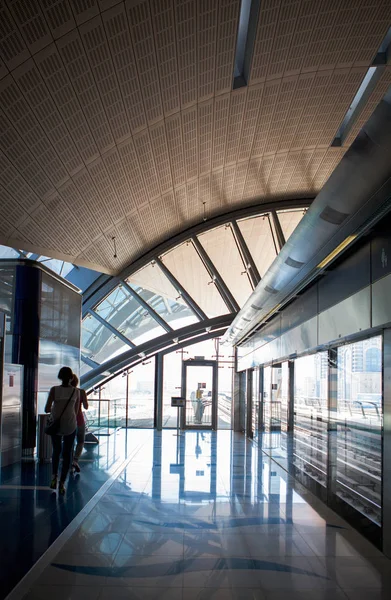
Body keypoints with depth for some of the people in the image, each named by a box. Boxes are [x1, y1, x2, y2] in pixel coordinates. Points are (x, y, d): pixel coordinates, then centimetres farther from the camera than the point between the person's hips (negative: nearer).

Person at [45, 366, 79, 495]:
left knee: (56, 451, 23)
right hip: (70, 426, 0)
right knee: (67, 454, 10)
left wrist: (53, 410, 10)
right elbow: (76, 411, 5)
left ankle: (54, 476, 8)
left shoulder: (54, 390, -9)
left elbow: (47, 409, -11)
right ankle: (62, 483, 3)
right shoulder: (76, 391, -4)